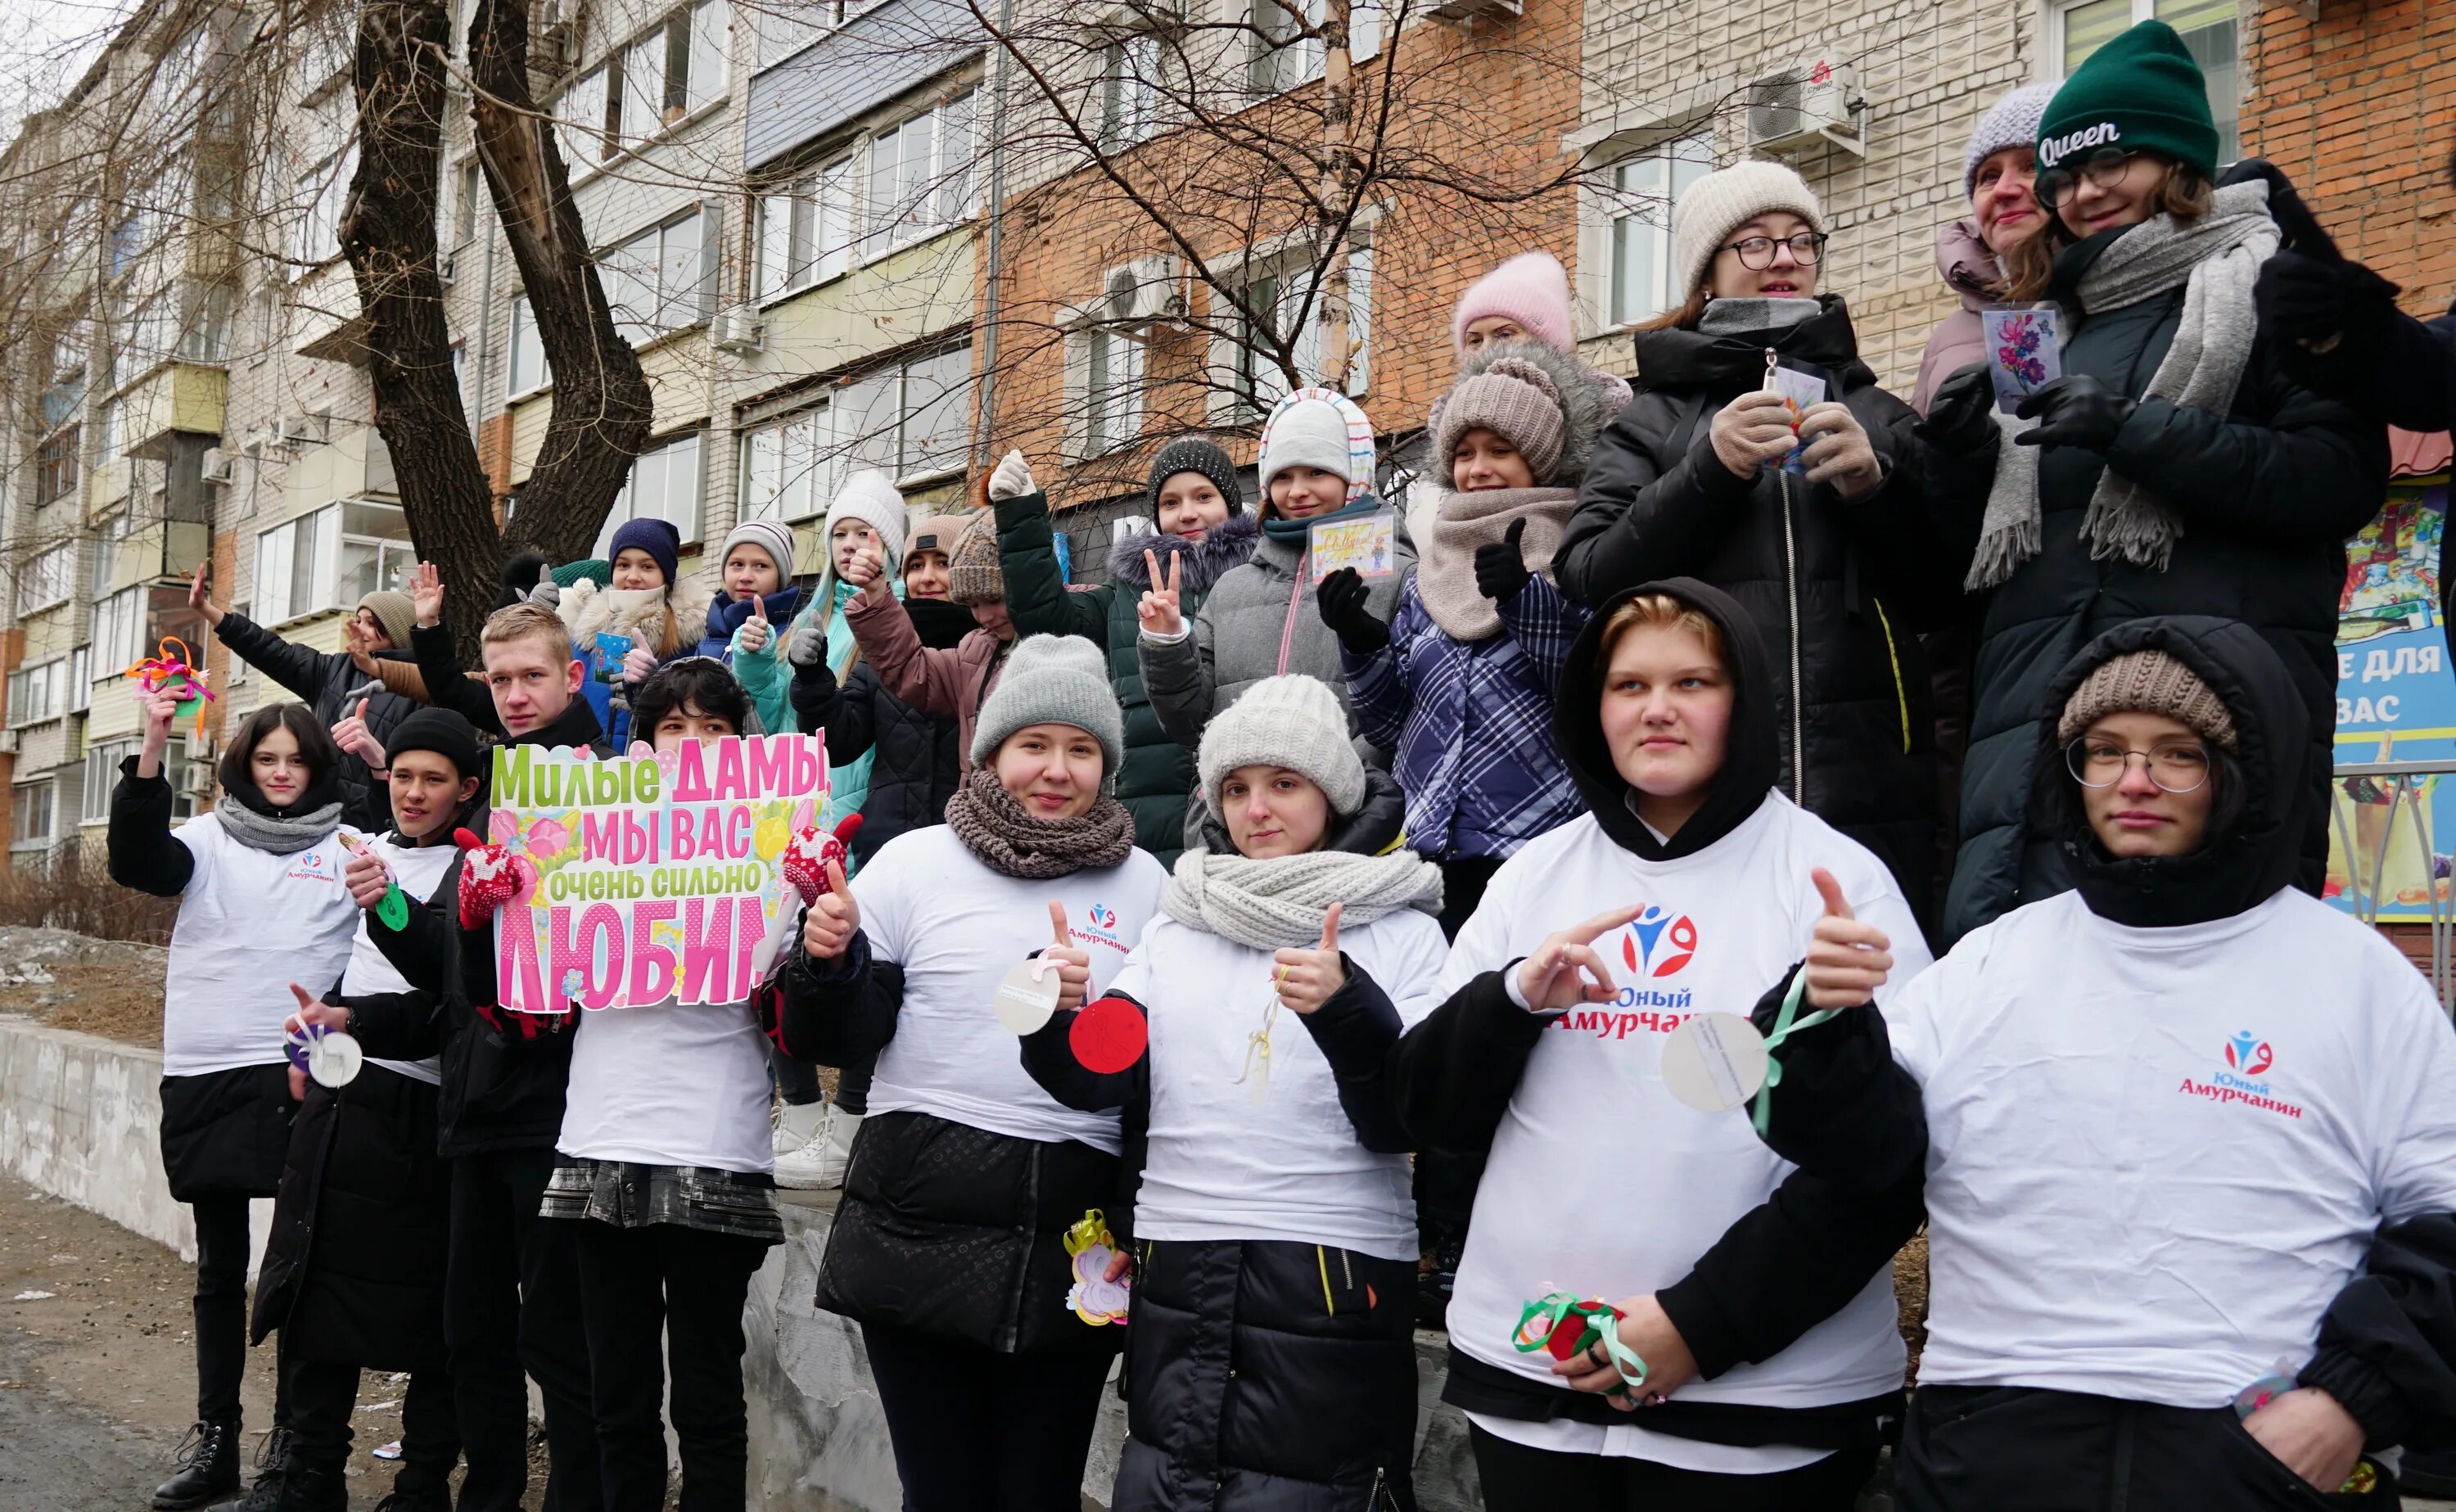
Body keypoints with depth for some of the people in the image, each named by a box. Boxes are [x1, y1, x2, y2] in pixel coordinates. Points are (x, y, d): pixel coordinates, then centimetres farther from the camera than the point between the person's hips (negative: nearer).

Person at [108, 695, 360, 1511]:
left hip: (303, 1077, -2)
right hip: (205, 1076, 2)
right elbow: (137, 861, -10)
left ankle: (294, 1440, 10)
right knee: (220, 1266, 10)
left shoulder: (350, 846, 4)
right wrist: (152, 751, -22)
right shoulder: (209, 839, 9)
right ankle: (213, 1437, 18)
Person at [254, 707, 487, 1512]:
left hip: (417, 1108, -6)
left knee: (422, 1309, 0)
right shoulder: (369, 849, 13)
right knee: (315, 1294, 9)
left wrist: (352, 1022, -28)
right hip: (339, 1094, 7)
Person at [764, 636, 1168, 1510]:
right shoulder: (918, 862, 4)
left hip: (1072, 1242, 1)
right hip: (920, 1230, -1)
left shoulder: (1144, 883, 7)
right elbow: (839, 1040, 5)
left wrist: (1091, 1013, -10)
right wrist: (831, 960, -15)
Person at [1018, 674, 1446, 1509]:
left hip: (1330, 1297, -4)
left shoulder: (1401, 932, 0)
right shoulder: (1174, 929, 12)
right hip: (1175, 1292, 4)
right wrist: (1049, 1015, -16)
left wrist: (1348, 1010, -23)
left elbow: (1403, 1125, -6)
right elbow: (1097, 1077, 4)